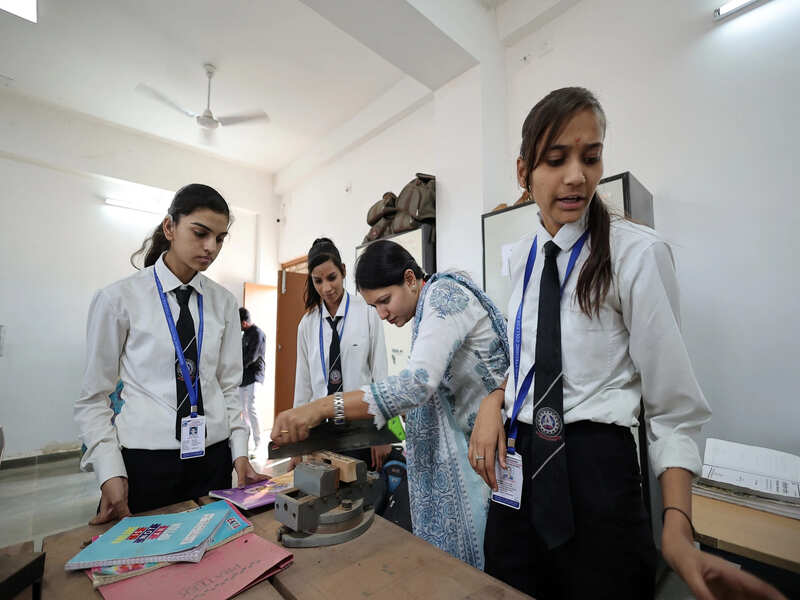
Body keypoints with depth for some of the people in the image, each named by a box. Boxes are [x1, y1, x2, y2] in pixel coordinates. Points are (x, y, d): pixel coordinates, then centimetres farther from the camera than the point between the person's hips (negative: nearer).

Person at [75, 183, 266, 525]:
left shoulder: (224, 302, 1)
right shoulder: (119, 298, -6)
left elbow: (228, 387, 4)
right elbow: (93, 397, -2)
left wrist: (240, 452, -2)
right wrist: (110, 472, -10)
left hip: (213, 459, 3)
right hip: (144, 461, -2)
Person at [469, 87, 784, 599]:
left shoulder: (638, 253, -13)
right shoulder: (523, 255, 2)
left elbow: (673, 406, -10)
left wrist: (678, 529, -19)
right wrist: (494, 401, -3)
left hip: (595, 469, -5)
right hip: (518, 467, 5)